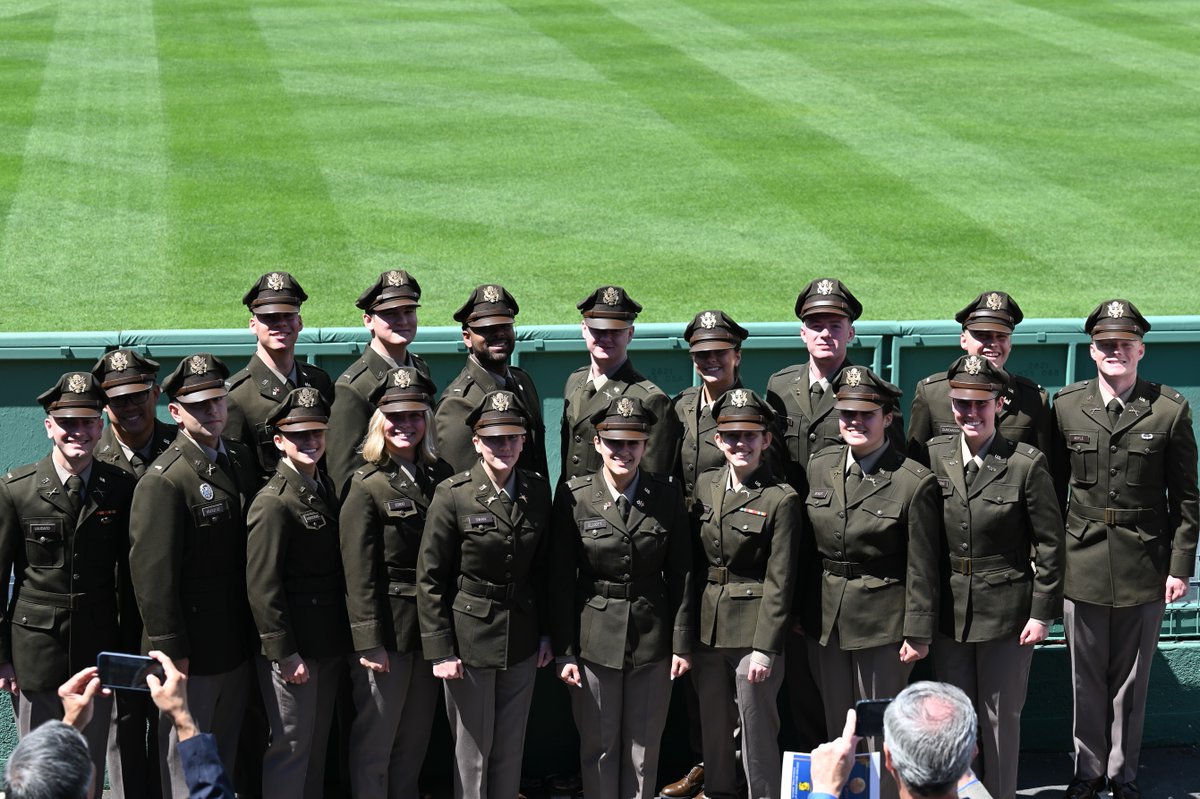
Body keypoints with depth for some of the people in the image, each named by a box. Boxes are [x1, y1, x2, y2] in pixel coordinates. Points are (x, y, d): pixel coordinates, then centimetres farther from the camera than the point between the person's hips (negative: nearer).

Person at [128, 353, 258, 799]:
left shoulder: (241, 461, 7)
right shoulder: (164, 480, -17)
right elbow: (153, 573, -19)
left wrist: (254, 632, 12)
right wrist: (171, 651, -18)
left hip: (237, 643, 7)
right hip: (191, 648, -7)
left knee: (226, 750, 18)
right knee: (186, 755, 6)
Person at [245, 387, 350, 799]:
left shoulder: (326, 490, 10)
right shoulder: (273, 502, -16)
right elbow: (263, 586, -19)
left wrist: (344, 641, 11)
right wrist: (284, 653, -19)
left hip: (328, 645, 8)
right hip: (292, 650, -8)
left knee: (317, 745, 16)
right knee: (291, 746, 0)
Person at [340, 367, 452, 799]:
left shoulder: (441, 478, 7)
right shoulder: (367, 486, -8)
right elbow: (359, 573, -12)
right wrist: (368, 642, -16)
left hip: (430, 629, 5)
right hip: (386, 631, -5)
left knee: (415, 741, 15)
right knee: (374, 743, 3)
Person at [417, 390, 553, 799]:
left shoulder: (537, 491, 2)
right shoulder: (452, 495, -12)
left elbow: (542, 566, 10)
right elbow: (429, 578, -10)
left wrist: (545, 632, 8)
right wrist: (440, 651, -12)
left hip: (521, 641, 4)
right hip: (469, 640, -4)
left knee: (510, 750, 11)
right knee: (473, 749, 5)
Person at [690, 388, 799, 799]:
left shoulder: (781, 499, -10)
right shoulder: (705, 485, 7)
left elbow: (779, 581, -11)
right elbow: (694, 561, 11)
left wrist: (765, 647, -14)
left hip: (753, 630, -5)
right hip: (707, 627, 6)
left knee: (757, 729, 0)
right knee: (713, 727, 15)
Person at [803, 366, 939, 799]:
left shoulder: (915, 483, -13)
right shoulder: (820, 467, 3)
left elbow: (922, 568, -11)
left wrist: (918, 633, -10)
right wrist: (800, 609, 11)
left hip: (884, 619, -5)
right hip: (829, 615, 5)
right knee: (837, 726, 15)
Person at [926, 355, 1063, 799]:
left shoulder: (1027, 464, -11)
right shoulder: (933, 455, -1)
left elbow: (1050, 544, -6)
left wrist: (1041, 613, -7)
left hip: (1007, 611, -3)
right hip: (949, 611, 3)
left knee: (1001, 717, 8)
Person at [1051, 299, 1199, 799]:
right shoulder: (1065, 406, 1)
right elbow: (1052, 489, 6)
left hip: (1145, 566, -1)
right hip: (1081, 564, 1)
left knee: (1131, 680, 10)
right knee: (1086, 678, 10)